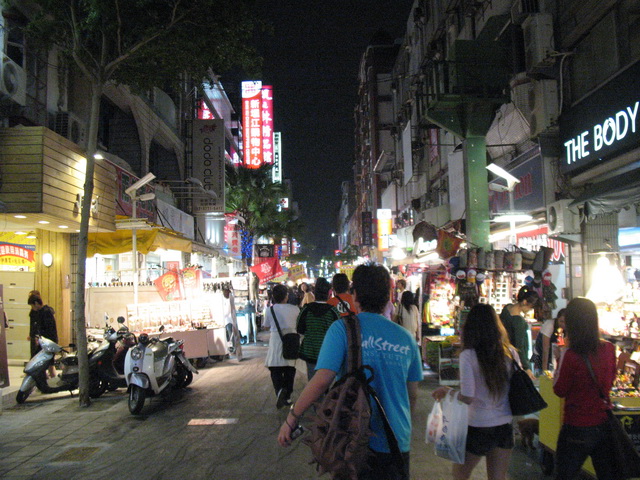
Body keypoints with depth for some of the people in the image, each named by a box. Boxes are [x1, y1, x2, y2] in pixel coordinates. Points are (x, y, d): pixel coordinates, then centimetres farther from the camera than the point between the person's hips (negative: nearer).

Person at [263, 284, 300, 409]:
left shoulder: (270, 310, -6)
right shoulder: (295, 309, -5)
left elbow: (266, 326, 6)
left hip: (276, 342, -1)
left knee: (275, 371, 3)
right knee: (289, 370, 12)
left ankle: (279, 390, -23)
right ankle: (287, 396, 17)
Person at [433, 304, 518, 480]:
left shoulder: (468, 355, -17)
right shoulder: (510, 352, -5)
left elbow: (467, 397, -19)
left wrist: (447, 391, -1)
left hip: (478, 427, -4)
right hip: (505, 426, 4)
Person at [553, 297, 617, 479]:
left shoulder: (571, 355, -21)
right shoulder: (609, 349, -5)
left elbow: (559, 391, -8)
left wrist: (558, 365, 2)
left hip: (578, 429, -5)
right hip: (605, 424, 6)